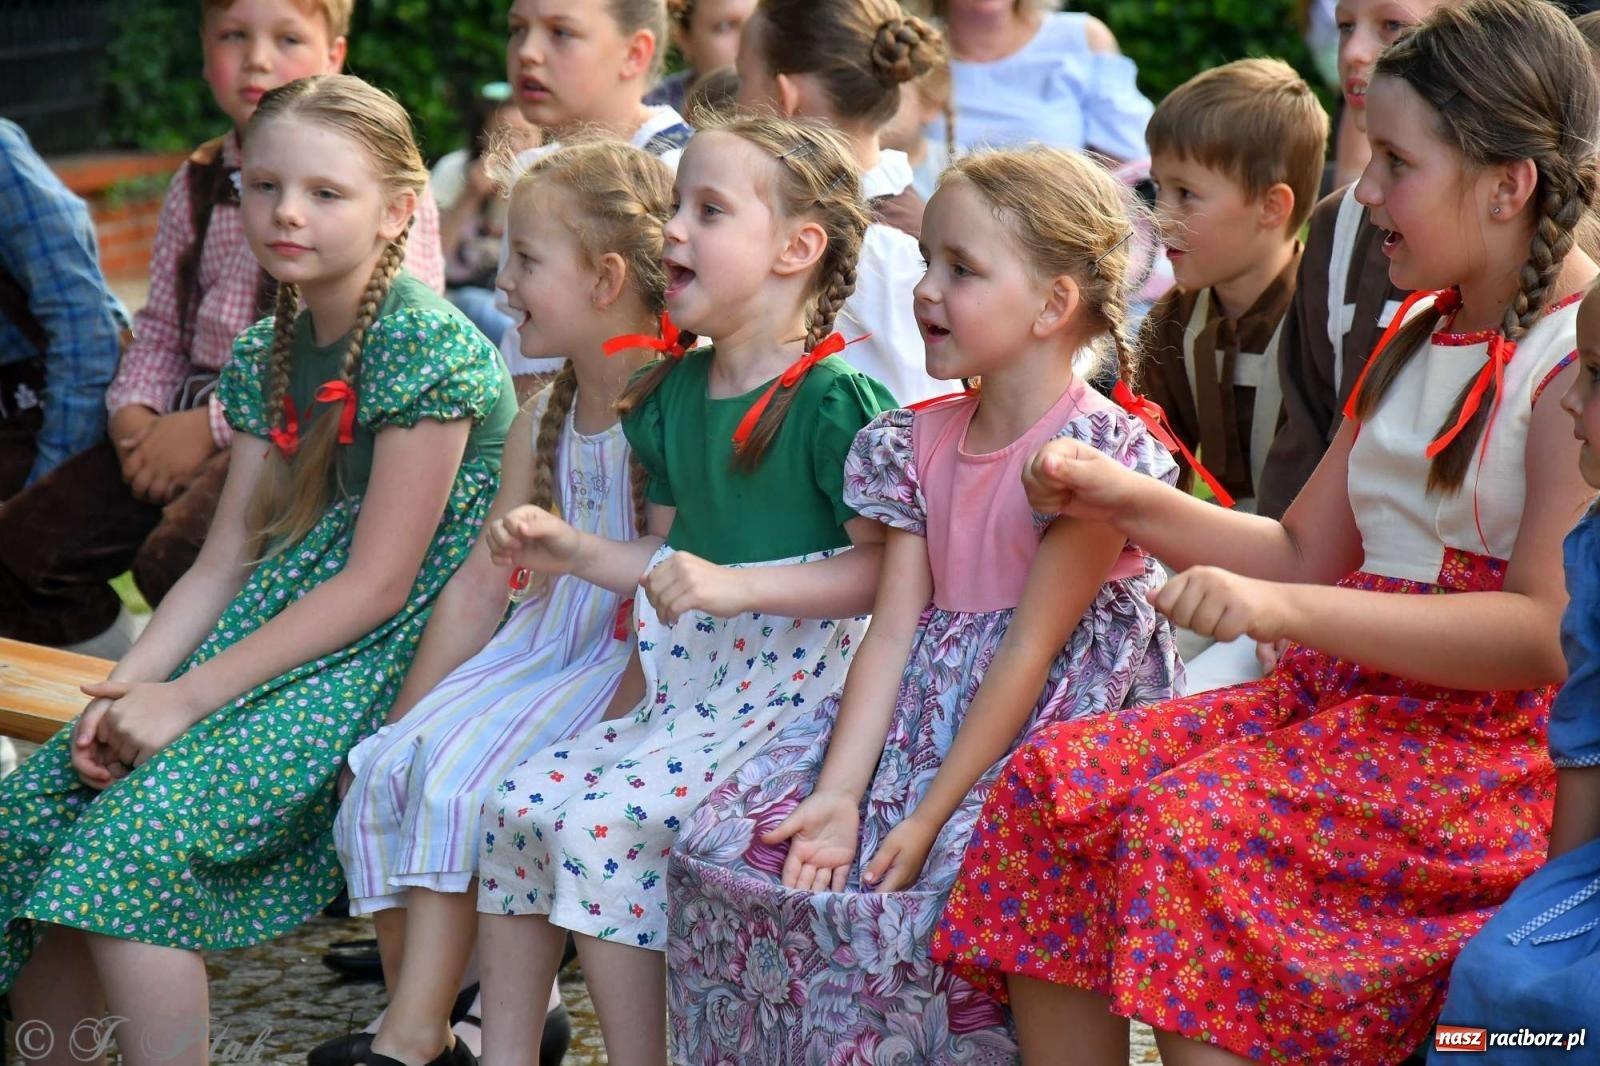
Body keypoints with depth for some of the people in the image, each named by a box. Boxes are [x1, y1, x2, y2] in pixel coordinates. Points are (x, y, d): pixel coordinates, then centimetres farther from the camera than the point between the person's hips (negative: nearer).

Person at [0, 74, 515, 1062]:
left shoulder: (428, 346, -12)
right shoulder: (267, 354, 13)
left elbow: (377, 584, -16)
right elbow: (226, 563, 10)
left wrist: (187, 697, -18)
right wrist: (129, 685, -8)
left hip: (393, 659, -8)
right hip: (286, 640, 8)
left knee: (137, 829, -26)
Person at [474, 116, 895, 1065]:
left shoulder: (834, 400, -13)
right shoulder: (676, 391, 13)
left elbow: (886, 568, -18)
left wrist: (735, 586, -25)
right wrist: (568, 550, 8)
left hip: (793, 692, -8)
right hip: (687, 691, 9)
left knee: (602, 824, -23)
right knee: (518, 801, -2)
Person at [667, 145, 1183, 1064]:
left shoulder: (1093, 450, -12)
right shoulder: (922, 443, 10)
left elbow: (1029, 652, -15)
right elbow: (894, 632, 3)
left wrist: (928, 819, -18)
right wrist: (839, 794, -10)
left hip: (1049, 725, -7)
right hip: (927, 710, 7)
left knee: (941, 890, -30)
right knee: (731, 842, -8)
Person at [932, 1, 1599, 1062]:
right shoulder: (1415, 340, 18)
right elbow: (1306, 553, 22)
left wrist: (1280, 609, -27)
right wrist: (1124, 499, 7)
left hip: (1493, 741, -9)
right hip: (1345, 693, 9)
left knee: (1189, 830, -30)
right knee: (1052, 782, -11)